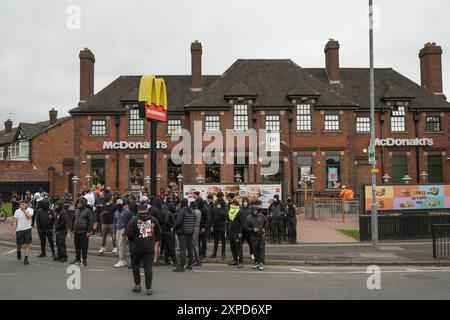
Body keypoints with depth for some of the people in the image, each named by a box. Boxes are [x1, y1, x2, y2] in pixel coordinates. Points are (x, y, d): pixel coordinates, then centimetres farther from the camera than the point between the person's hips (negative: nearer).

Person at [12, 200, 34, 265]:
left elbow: (29, 217, -21)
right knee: (19, 245, 8)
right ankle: (19, 252, 41)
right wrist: (13, 231, -6)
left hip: (27, 229, -1)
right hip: (19, 230, 1)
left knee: (27, 245, -3)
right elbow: (14, 222, -1)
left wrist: (24, 210, -17)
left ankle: (26, 259, 4)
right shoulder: (17, 211, 0)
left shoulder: (30, 210, -2)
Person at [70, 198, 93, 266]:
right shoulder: (76, 211, 17)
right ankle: (77, 259, 24)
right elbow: (73, 221, 23)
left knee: (84, 246, -3)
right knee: (77, 246, 12)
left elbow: (91, 222, -10)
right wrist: (71, 230, 18)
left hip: (83, 232, -6)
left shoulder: (88, 211, -5)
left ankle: (84, 260, 4)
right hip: (76, 232, 7)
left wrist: (88, 232, -16)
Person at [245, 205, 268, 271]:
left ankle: (261, 263, -5)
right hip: (254, 236, 0)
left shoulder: (261, 215, 0)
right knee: (255, 250, 7)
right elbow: (246, 227, 0)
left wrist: (264, 228, 4)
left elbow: (266, 221, 15)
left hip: (261, 235, 0)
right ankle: (256, 263, 19)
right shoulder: (248, 218, -4)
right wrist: (252, 229, -14)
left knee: (262, 249, -6)